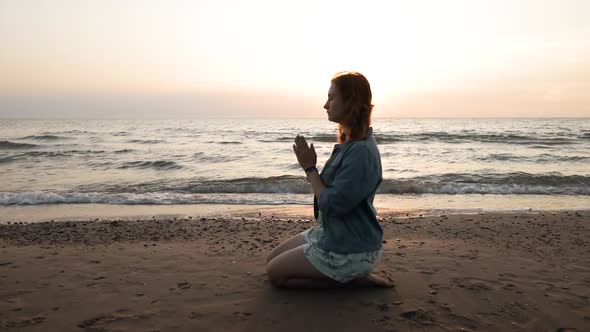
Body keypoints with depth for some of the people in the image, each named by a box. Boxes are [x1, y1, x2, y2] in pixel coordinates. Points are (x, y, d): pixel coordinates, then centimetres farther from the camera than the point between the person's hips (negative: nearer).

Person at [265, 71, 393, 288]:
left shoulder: (361, 152, -26)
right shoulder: (350, 143, 5)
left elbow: (332, 204, -25)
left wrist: (309, 168, -16)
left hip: (352, 250, -10)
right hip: (331, 232, 10)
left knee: (275, 273, -1)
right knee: (273, 259, 16)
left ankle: (353, 279, 2)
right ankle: (351, 274, 13)